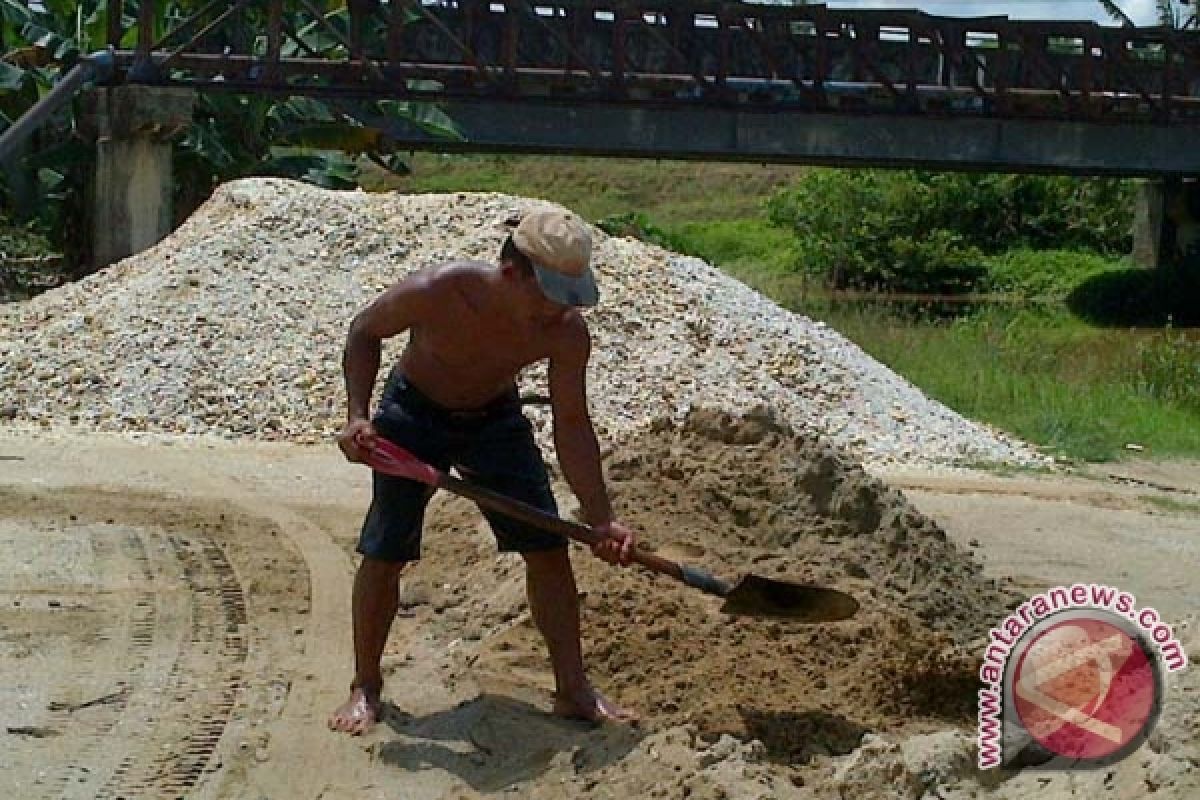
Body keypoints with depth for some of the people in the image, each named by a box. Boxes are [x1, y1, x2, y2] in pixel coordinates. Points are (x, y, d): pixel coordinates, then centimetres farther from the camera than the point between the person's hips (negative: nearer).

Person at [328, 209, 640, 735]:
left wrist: (600, 520, -25)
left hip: (495, 418, 2)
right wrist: (358, 416, -26)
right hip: (414, 414, -2)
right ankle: (366, 687, 16)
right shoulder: (436, 293, -34)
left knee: (548, 547, -3)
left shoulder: (567, 332, -27)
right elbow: (364, 332, -14)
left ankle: (572, 689, 9)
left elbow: (571, 427, -18)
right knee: (384, 554, -3)